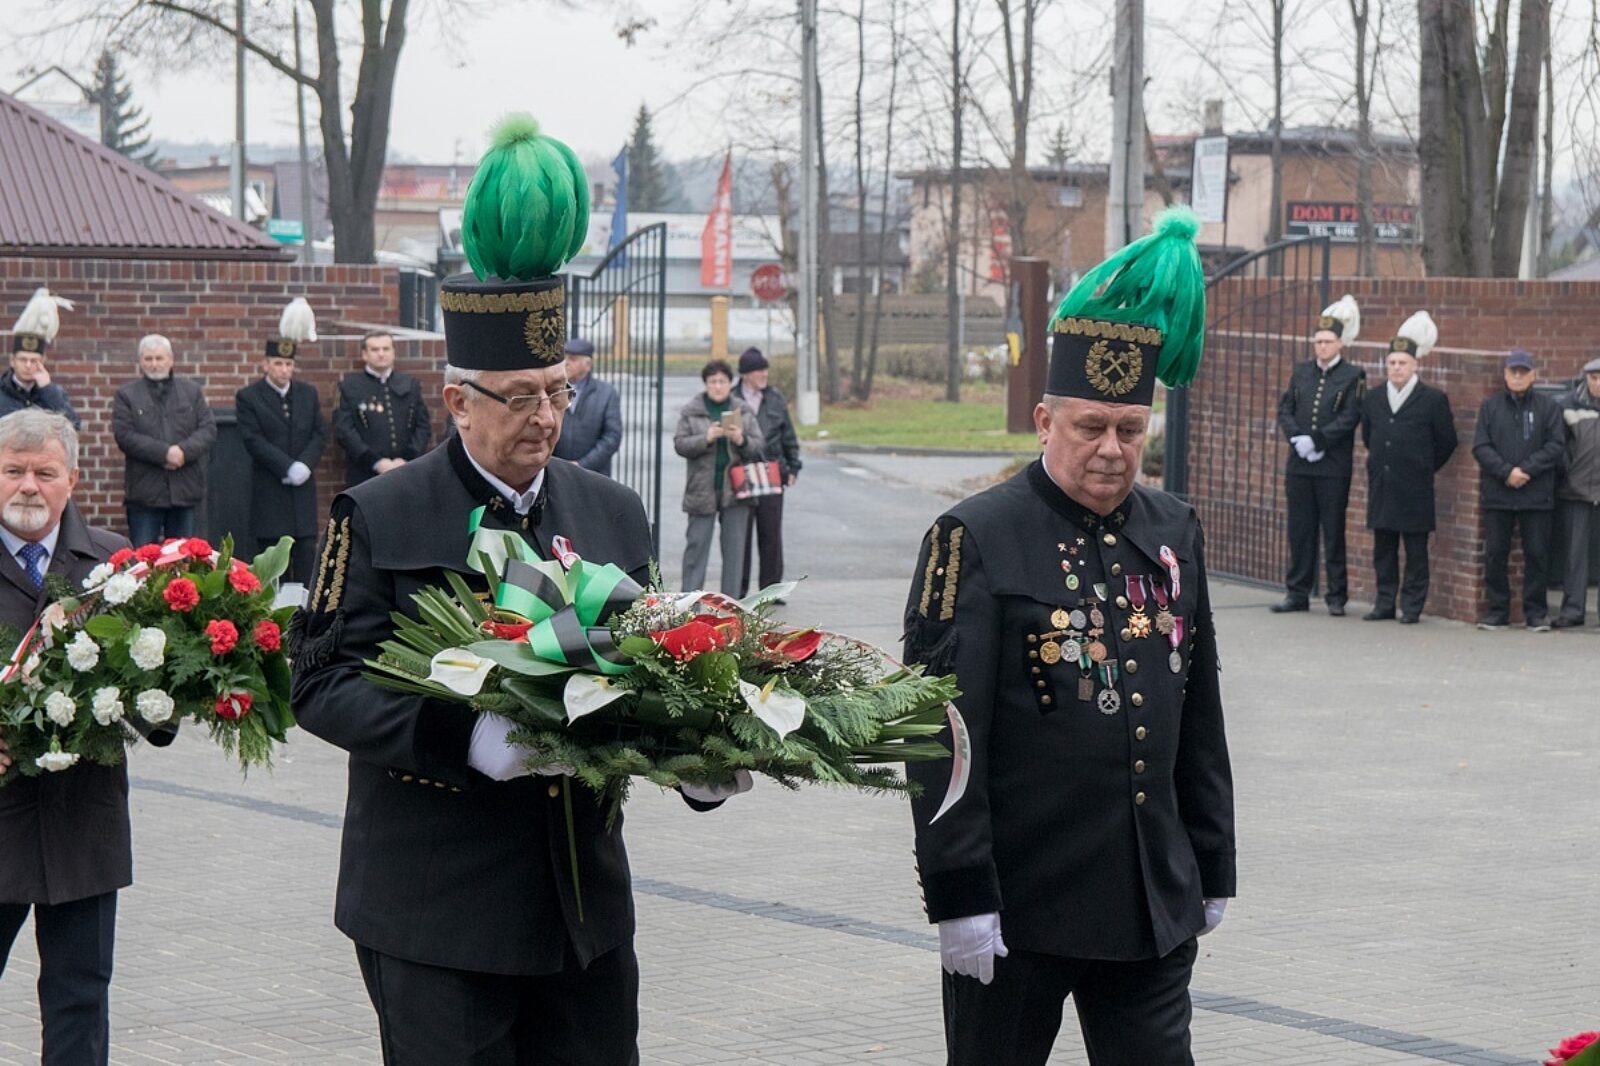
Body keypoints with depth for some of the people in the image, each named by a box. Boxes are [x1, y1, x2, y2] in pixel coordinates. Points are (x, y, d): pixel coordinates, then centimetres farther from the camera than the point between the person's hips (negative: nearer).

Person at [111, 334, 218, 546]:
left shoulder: (192, 390, 12)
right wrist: (164, 453, -18)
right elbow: (125, 436, -8)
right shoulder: (126, 395, 4)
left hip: (184, 490, 2)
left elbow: (209, 429, 3)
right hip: (144, 492, -2)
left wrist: (184, 451, -16)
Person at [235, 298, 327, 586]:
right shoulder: (248, 397, -1)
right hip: (268, 491, -3)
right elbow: (253, 440, -9)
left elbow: (320, 434, 7)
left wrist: (305, 464, -11)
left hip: (303, 488, 3)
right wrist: (288, 467, -16)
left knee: (307, 555, 0)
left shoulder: (308, 394, 12)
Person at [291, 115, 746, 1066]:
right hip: (437, 915, -4)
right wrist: (463, 738, -24)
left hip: (586, 904, 5)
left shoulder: (614, 514, 11)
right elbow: (325, 684, -9)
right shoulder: (378, 519, -3)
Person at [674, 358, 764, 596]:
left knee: (735, 547, 3)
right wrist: (706, 438, -18)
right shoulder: (691, 412, 3)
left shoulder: (744, 411, 8)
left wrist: (741, 440, -15)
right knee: (697, 543, -1)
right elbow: (680, 444, -3)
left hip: (735, 489, 2)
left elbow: (759, 445, 5)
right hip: (702, 489, -2)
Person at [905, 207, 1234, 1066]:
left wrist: (1212, 868, 16)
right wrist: (959, 896, -17)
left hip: (1152, 904, 5)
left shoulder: (1173, 534, 10)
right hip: (1017, 905, -5)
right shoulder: (977, 540, -9)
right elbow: (945, 735, -13)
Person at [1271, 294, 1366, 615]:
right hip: (1299, 466, 4)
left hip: (1333, 468, -4)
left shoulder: (1352, 377, -1)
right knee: (1300, 532, 7)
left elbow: (1349, 419, -11)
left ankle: (1336, 597, 5)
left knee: (1333, 534, 0)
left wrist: (1315, 440, -16)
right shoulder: (1301, 372, 13)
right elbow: (1285, 410, 8)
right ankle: (1298, 594, 12)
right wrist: (1297, 439, -10)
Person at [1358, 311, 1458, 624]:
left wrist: (1424, 468, 4)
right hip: (1381, 487, 5)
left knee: (1416, 551, 0)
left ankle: (1412, 606, 4)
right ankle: (1385, 603, 15)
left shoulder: (1433, 400, -4)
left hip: (1414, 490, -5)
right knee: (1383, 550, 8)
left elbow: (1446, 442, 2)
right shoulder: (1373, 399, 10)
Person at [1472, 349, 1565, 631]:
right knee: (1495, 554, 3)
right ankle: (1497, 610, 11)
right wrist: (1506, 472, -13)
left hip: (1537, 495, -1)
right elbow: (1480, 447, 1)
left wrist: (1527, 469, -13)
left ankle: (1536, 612, 8)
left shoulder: (1548, 407, 5)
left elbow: (1556, 445, -3)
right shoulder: (1490, 406, 8)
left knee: (1537, 554, 1)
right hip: (1497, 494, 1)